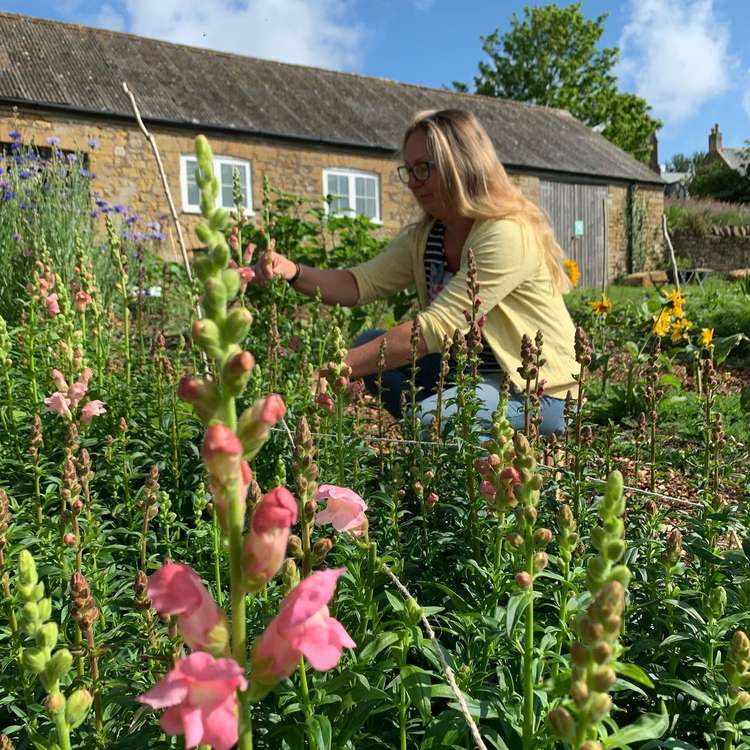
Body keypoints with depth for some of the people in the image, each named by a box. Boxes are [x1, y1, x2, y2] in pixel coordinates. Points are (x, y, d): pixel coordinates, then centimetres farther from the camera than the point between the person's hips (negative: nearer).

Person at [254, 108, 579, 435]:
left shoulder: (508, 234, -23)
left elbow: (436, 327, -30)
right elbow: (362, 282, -7)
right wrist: (295, 272, -26)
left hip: (539, 388, -7)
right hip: (472, 373, 8)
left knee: (426, 419, -29)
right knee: (369, 343, -1)